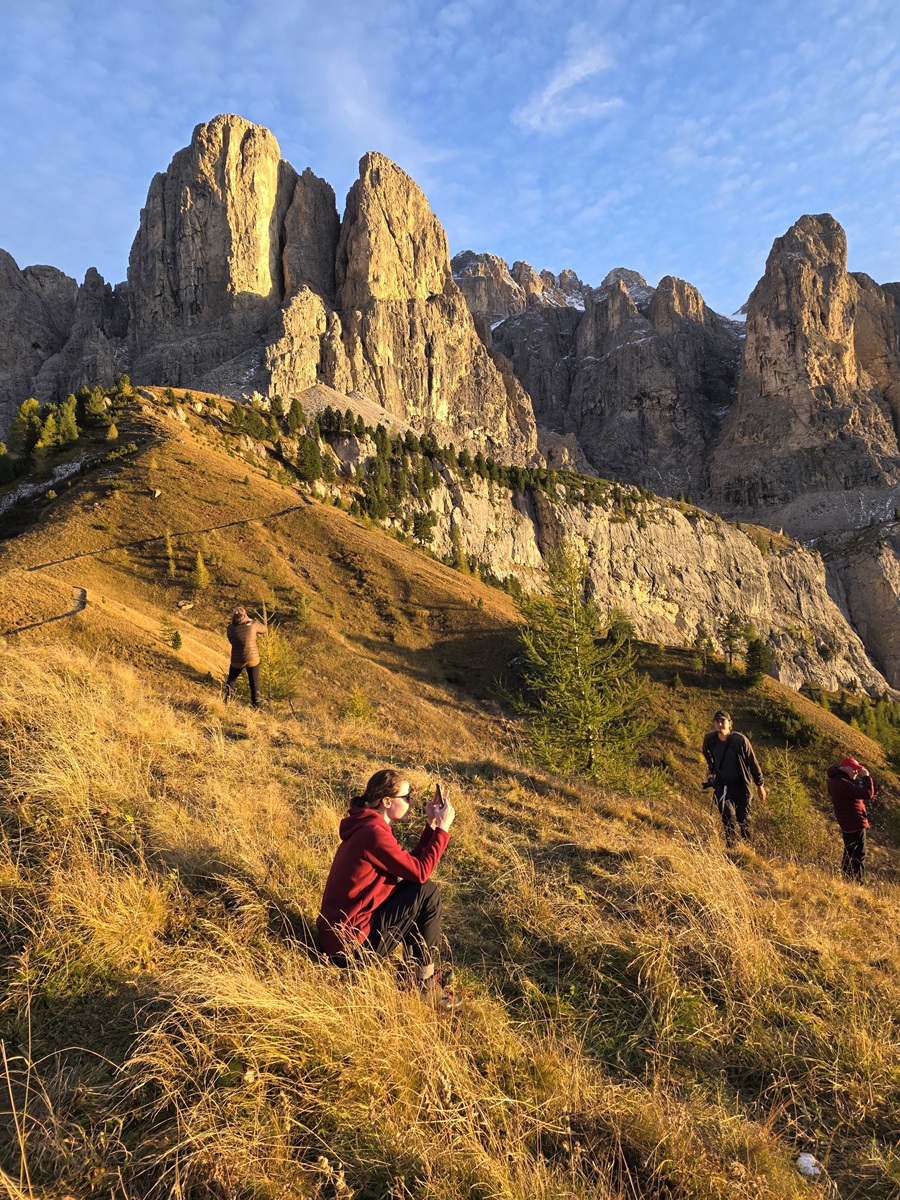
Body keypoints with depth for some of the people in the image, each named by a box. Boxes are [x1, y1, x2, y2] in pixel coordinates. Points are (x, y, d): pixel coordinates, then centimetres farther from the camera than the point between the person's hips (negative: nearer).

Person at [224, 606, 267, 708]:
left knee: (231, 679, 26)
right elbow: (265, 630, 9)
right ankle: (256, 705, 11)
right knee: (254, 683, 9)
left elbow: (232, 641, 8)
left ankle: (227, 699, 16)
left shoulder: (230, 628, -8)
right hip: (253, 659, -1)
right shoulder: (253, 625, -10)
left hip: (237, 660, 1)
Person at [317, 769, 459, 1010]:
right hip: (350, 946, -10)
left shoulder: (369, 826, 8)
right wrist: (442, 829, -11)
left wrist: (431, 825, 4)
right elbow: (420, 872, -18)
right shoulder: (373, 834, -22)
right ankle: (425, 983, 3)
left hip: (339, 932, 10)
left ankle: (416, 969, 15)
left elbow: (411, 862, 12)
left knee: (415, 892, 14)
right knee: (427, 892, -10)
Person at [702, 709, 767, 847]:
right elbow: (706, 753, 15)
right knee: (728, 816, -15)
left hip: (740, 784, -1)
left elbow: (752, 762, -10)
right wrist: (712, 770, 22)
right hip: (721, 783, 1)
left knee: (744, 819, 8)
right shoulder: (710, 739, -11)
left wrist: (760, 785, -6)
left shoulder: (740, 740, -20)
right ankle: (731, 846, -2)